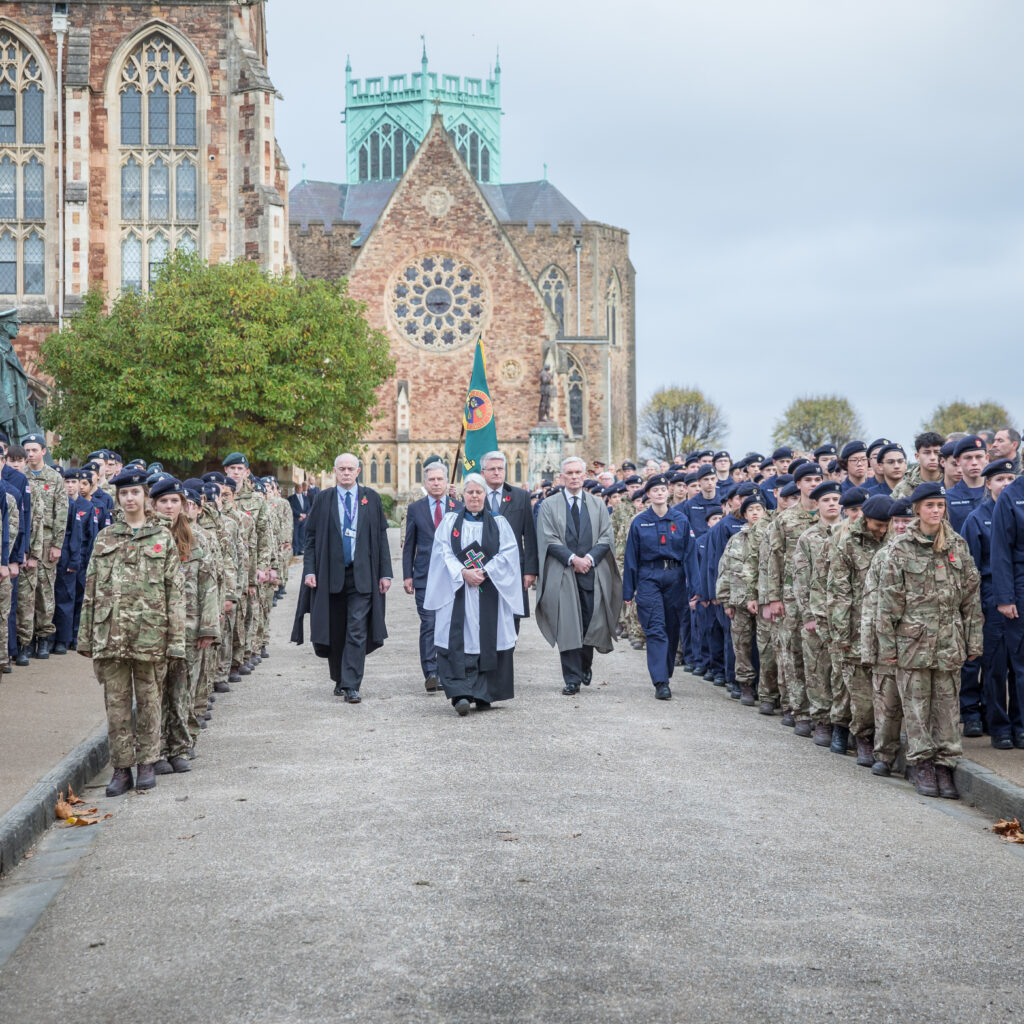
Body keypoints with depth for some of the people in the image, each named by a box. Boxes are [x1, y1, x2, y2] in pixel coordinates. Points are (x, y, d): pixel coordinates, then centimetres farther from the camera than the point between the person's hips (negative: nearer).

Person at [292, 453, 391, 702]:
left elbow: (381, 537, 6)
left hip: (362, 575, -1)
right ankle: (339, 679, 26)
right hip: (331, 574, 1)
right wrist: (309, 570, -5)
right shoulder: (323, 499, 5)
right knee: (334, 632, 9)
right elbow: (311, 537, 5)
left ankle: (351, 686, -6)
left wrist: (385, 573, 1)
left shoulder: (371, 499, 5)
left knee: (357, 632, -7)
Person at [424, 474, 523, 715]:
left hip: (490, 591, 1)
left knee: (488, 642, 0)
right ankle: (461, 694, -16)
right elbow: (443, 551, -1)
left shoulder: (498, 523, 9)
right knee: (459, 641, -11)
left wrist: (484, 572, -13)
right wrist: (463, 573, -15)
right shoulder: (450, 521, 9)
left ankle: (484, 695, 9)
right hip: (457, 590, -1)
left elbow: (508, 552, -1)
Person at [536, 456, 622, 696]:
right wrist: (572, 559, -14)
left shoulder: (597, 505, 12)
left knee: (592, 622, 1)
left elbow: (607, 538, 5)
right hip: (563, 574, -2)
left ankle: (585, 664, 29)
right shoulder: (549, 506, 5)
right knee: (567, 626, -5)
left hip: (593, 573, 2)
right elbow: (548, 540, -2)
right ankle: (572, 679, 0)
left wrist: (589, 558, -11)